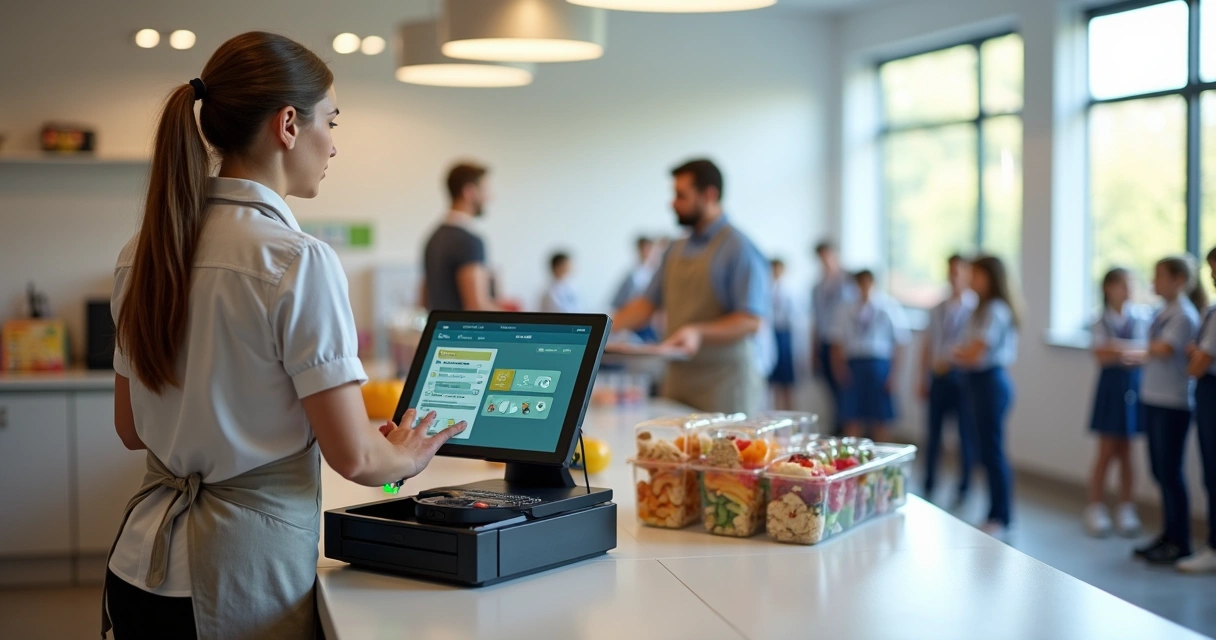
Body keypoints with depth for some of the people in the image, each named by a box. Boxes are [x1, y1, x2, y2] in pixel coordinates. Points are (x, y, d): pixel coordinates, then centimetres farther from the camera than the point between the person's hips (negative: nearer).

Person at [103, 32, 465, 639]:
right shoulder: (298, 261, -18)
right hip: (241, 576, -7)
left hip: (140, 569, 7)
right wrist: (406, 457, 4)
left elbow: (131, 428, 12)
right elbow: (353, 455, -16)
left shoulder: (145, 250, 3)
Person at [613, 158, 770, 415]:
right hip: (679, 382, 6)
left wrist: (699, 333, -27)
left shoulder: (738, 248, -10)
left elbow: (752, 321, -15)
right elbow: (649, 303, 17)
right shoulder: (677, 250, 13)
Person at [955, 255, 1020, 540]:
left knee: (992, 452, -4)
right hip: (981, 381, 10)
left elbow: (975, 354, -19)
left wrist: (958, 353, 0)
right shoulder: (984, 308, 15)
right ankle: (999, 515, 19)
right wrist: (964, 354, -6)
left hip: (990, 381, -10)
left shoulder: (995, 310, -15)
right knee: (988, 451, 12)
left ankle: (1000, 519, 2)